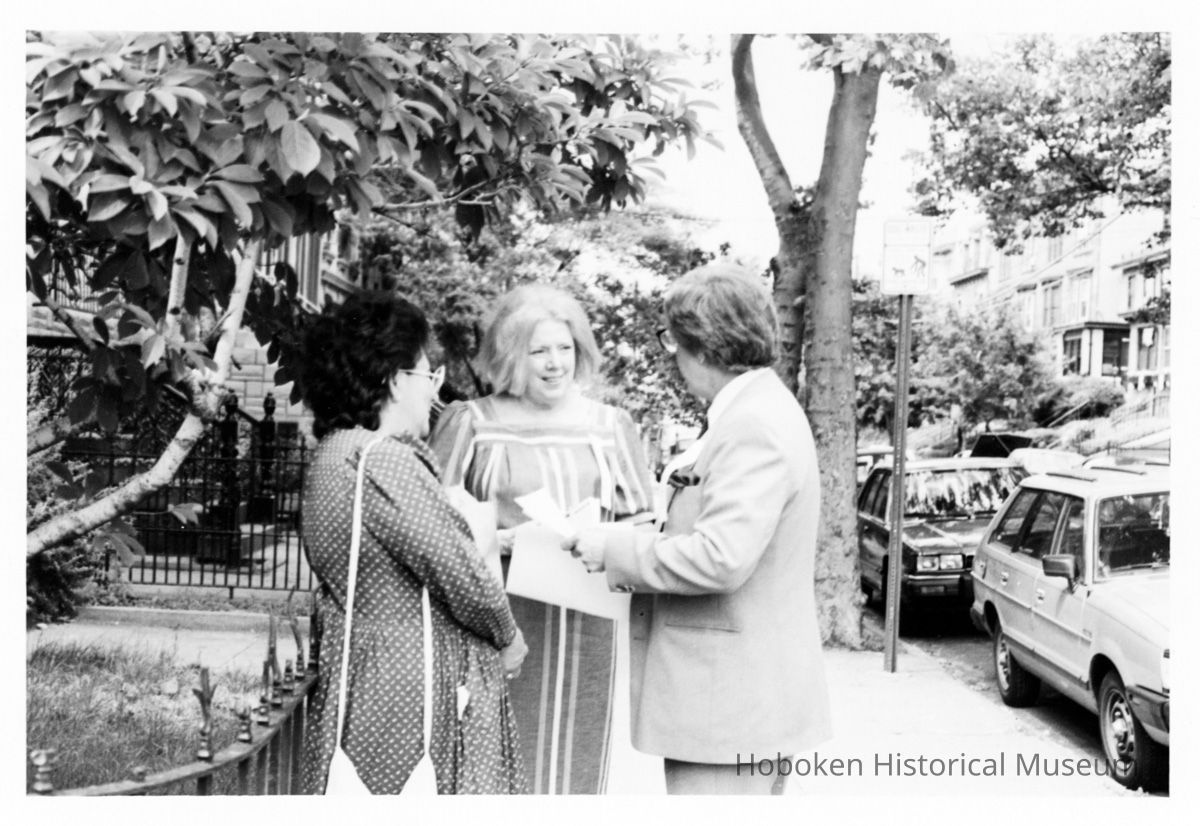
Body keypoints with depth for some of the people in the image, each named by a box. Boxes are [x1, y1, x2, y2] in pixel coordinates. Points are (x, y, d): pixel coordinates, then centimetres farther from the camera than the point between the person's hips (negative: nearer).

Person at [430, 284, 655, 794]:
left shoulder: (611, 426, 11)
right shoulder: (470, 423, 2)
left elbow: (641, 522, 14)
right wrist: (497, 540, -16)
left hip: (585, 629, 3)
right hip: (501, 628, -2)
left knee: (576, 763, 6)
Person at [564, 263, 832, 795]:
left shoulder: (755, 426, -19)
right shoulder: (759, 412, 14)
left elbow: (721, 559, -27)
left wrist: (617, 551, -15)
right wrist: (630, 543, 11)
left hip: (733, 705, -11)